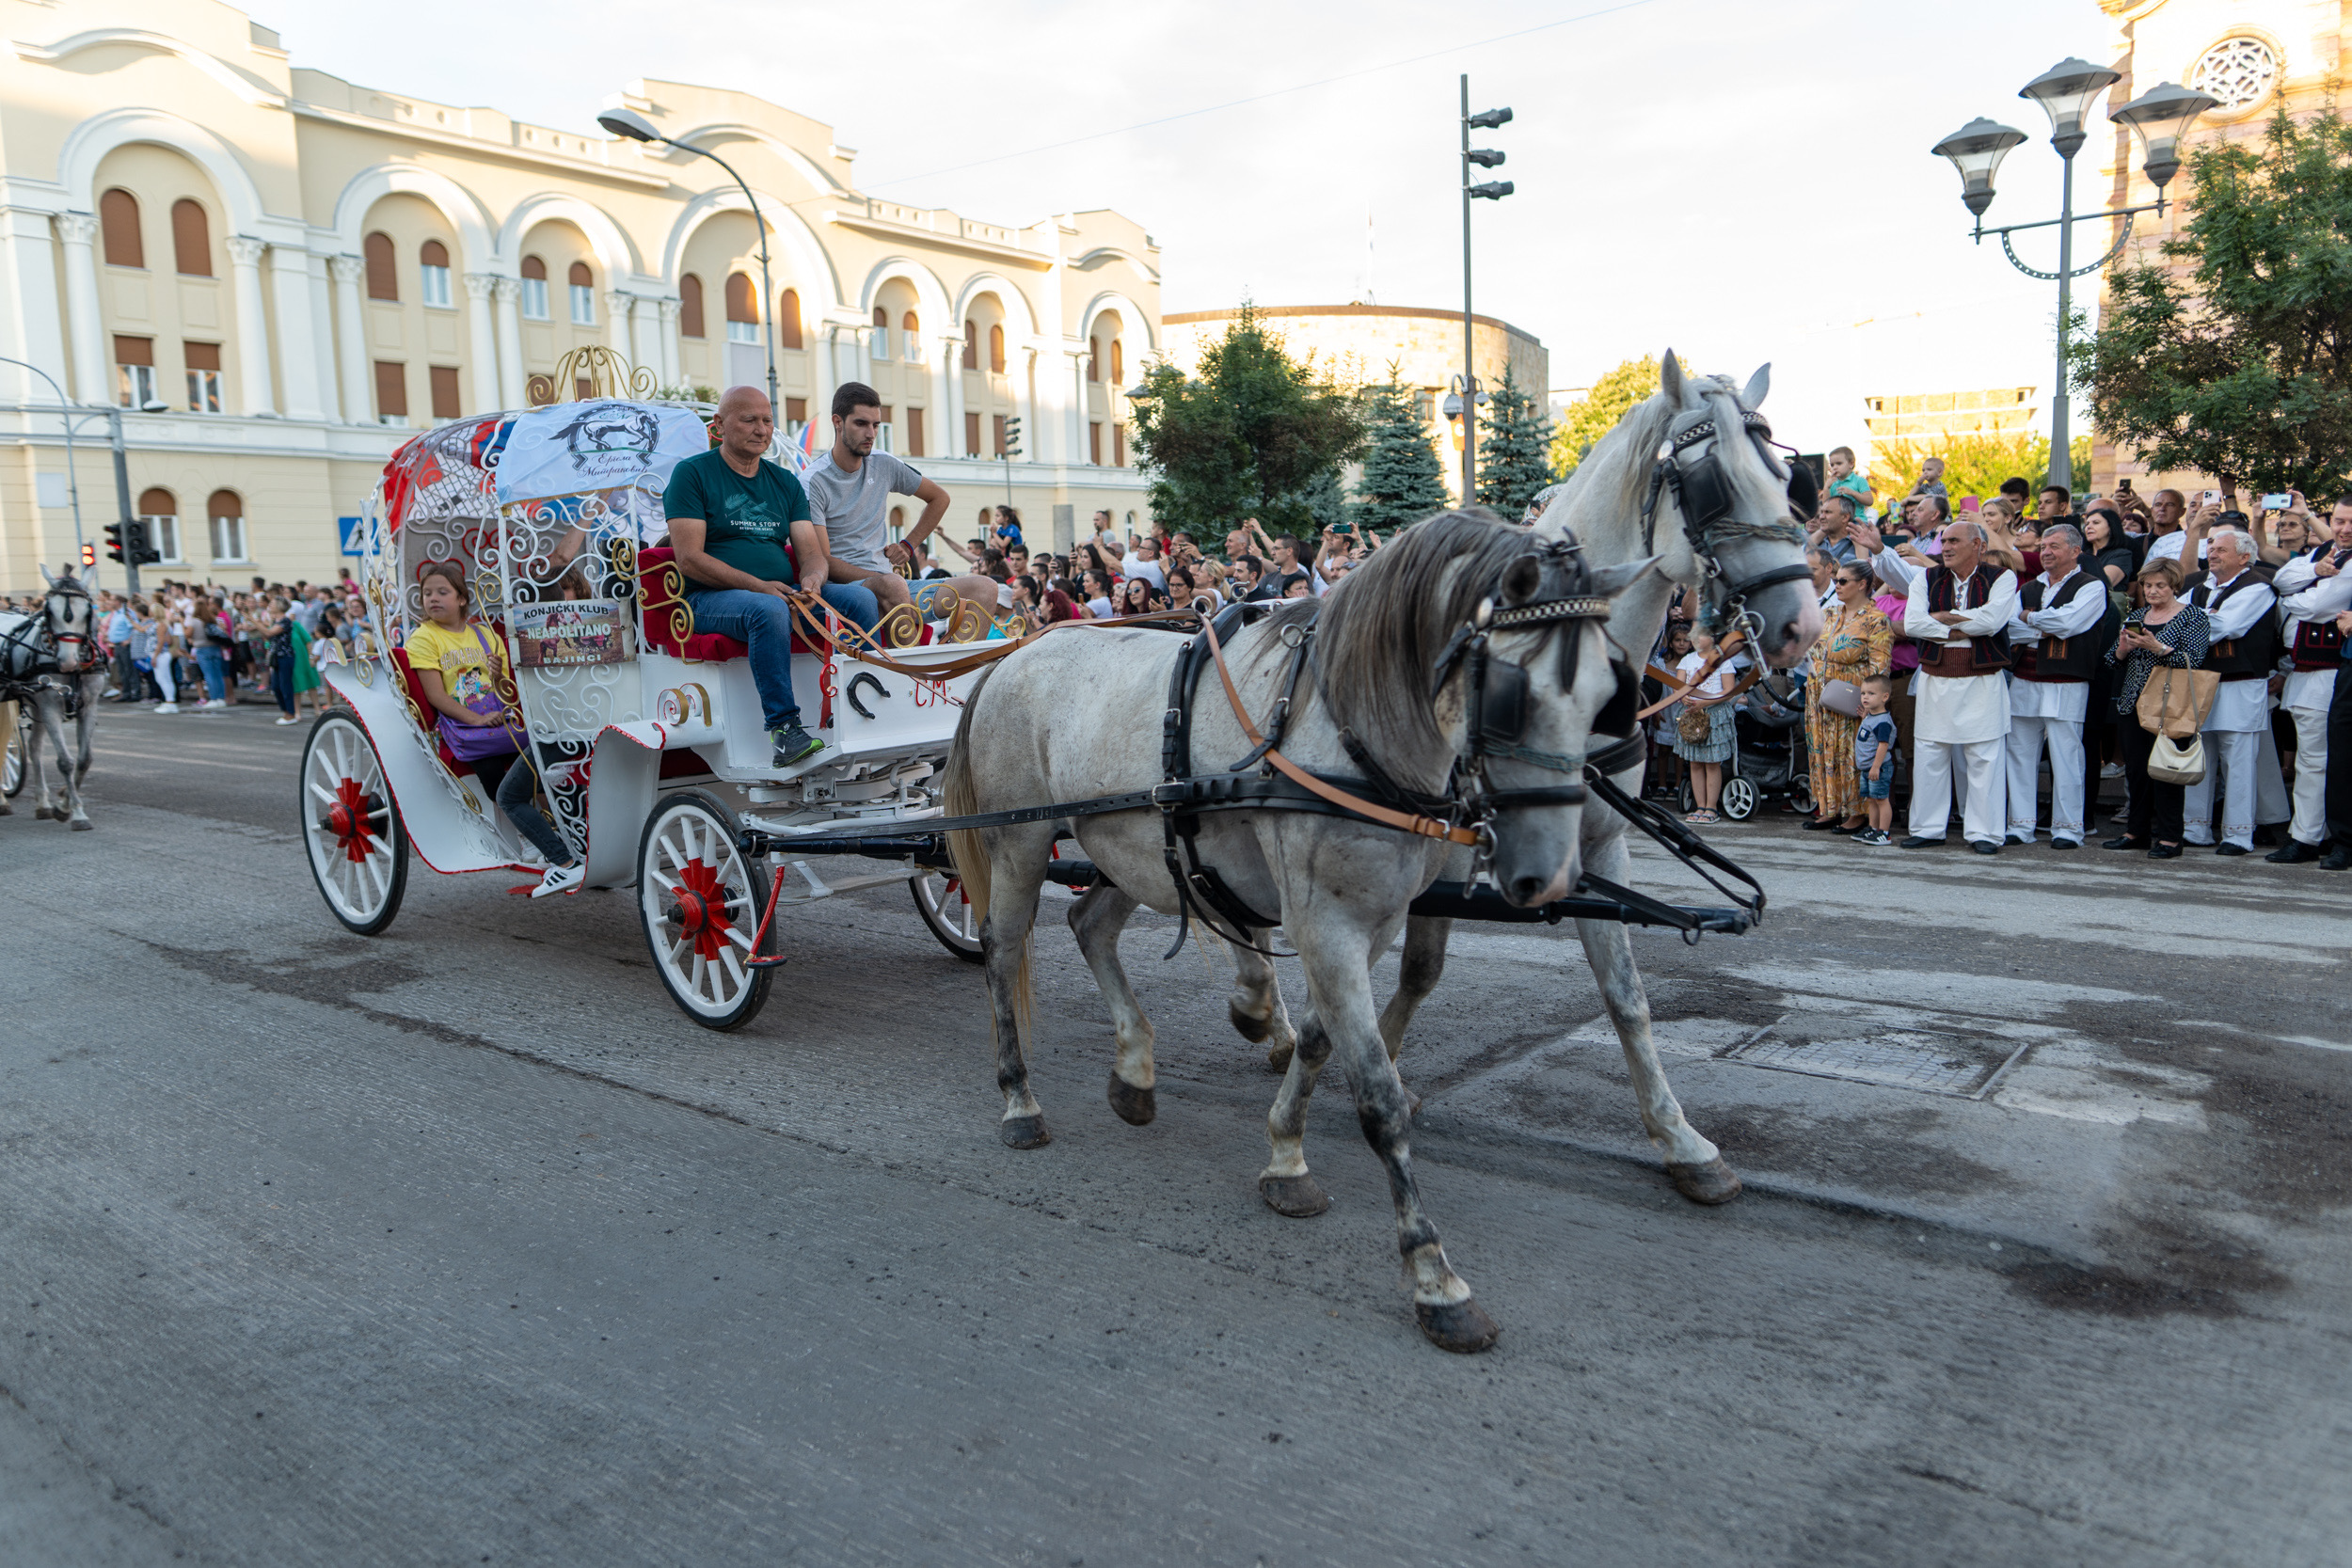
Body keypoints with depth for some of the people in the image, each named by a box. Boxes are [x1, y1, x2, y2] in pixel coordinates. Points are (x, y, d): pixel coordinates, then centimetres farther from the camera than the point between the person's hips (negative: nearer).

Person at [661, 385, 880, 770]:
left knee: (861, 598, -17)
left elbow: (812, 553, 11)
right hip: (710, 597, -5)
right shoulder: (692, 474, 1)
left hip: (782, 592, 6)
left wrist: (812, 580, -15)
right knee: (768, 609, -38)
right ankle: (784, 729, -39)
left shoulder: (786, 483, 18)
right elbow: (689, 559, -10)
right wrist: (758, 585, -20)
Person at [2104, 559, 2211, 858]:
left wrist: (2158, 648, -23)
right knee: (2135, 769, 7)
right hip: (2132, 704, 5)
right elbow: (2113, 660, 14)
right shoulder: (2135, 617, 16)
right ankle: (2137, 831, 16)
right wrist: (2122, 648, -8)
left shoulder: (2192, 617, 0)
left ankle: (2169, 838, -2)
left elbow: (2194, 660, -12)